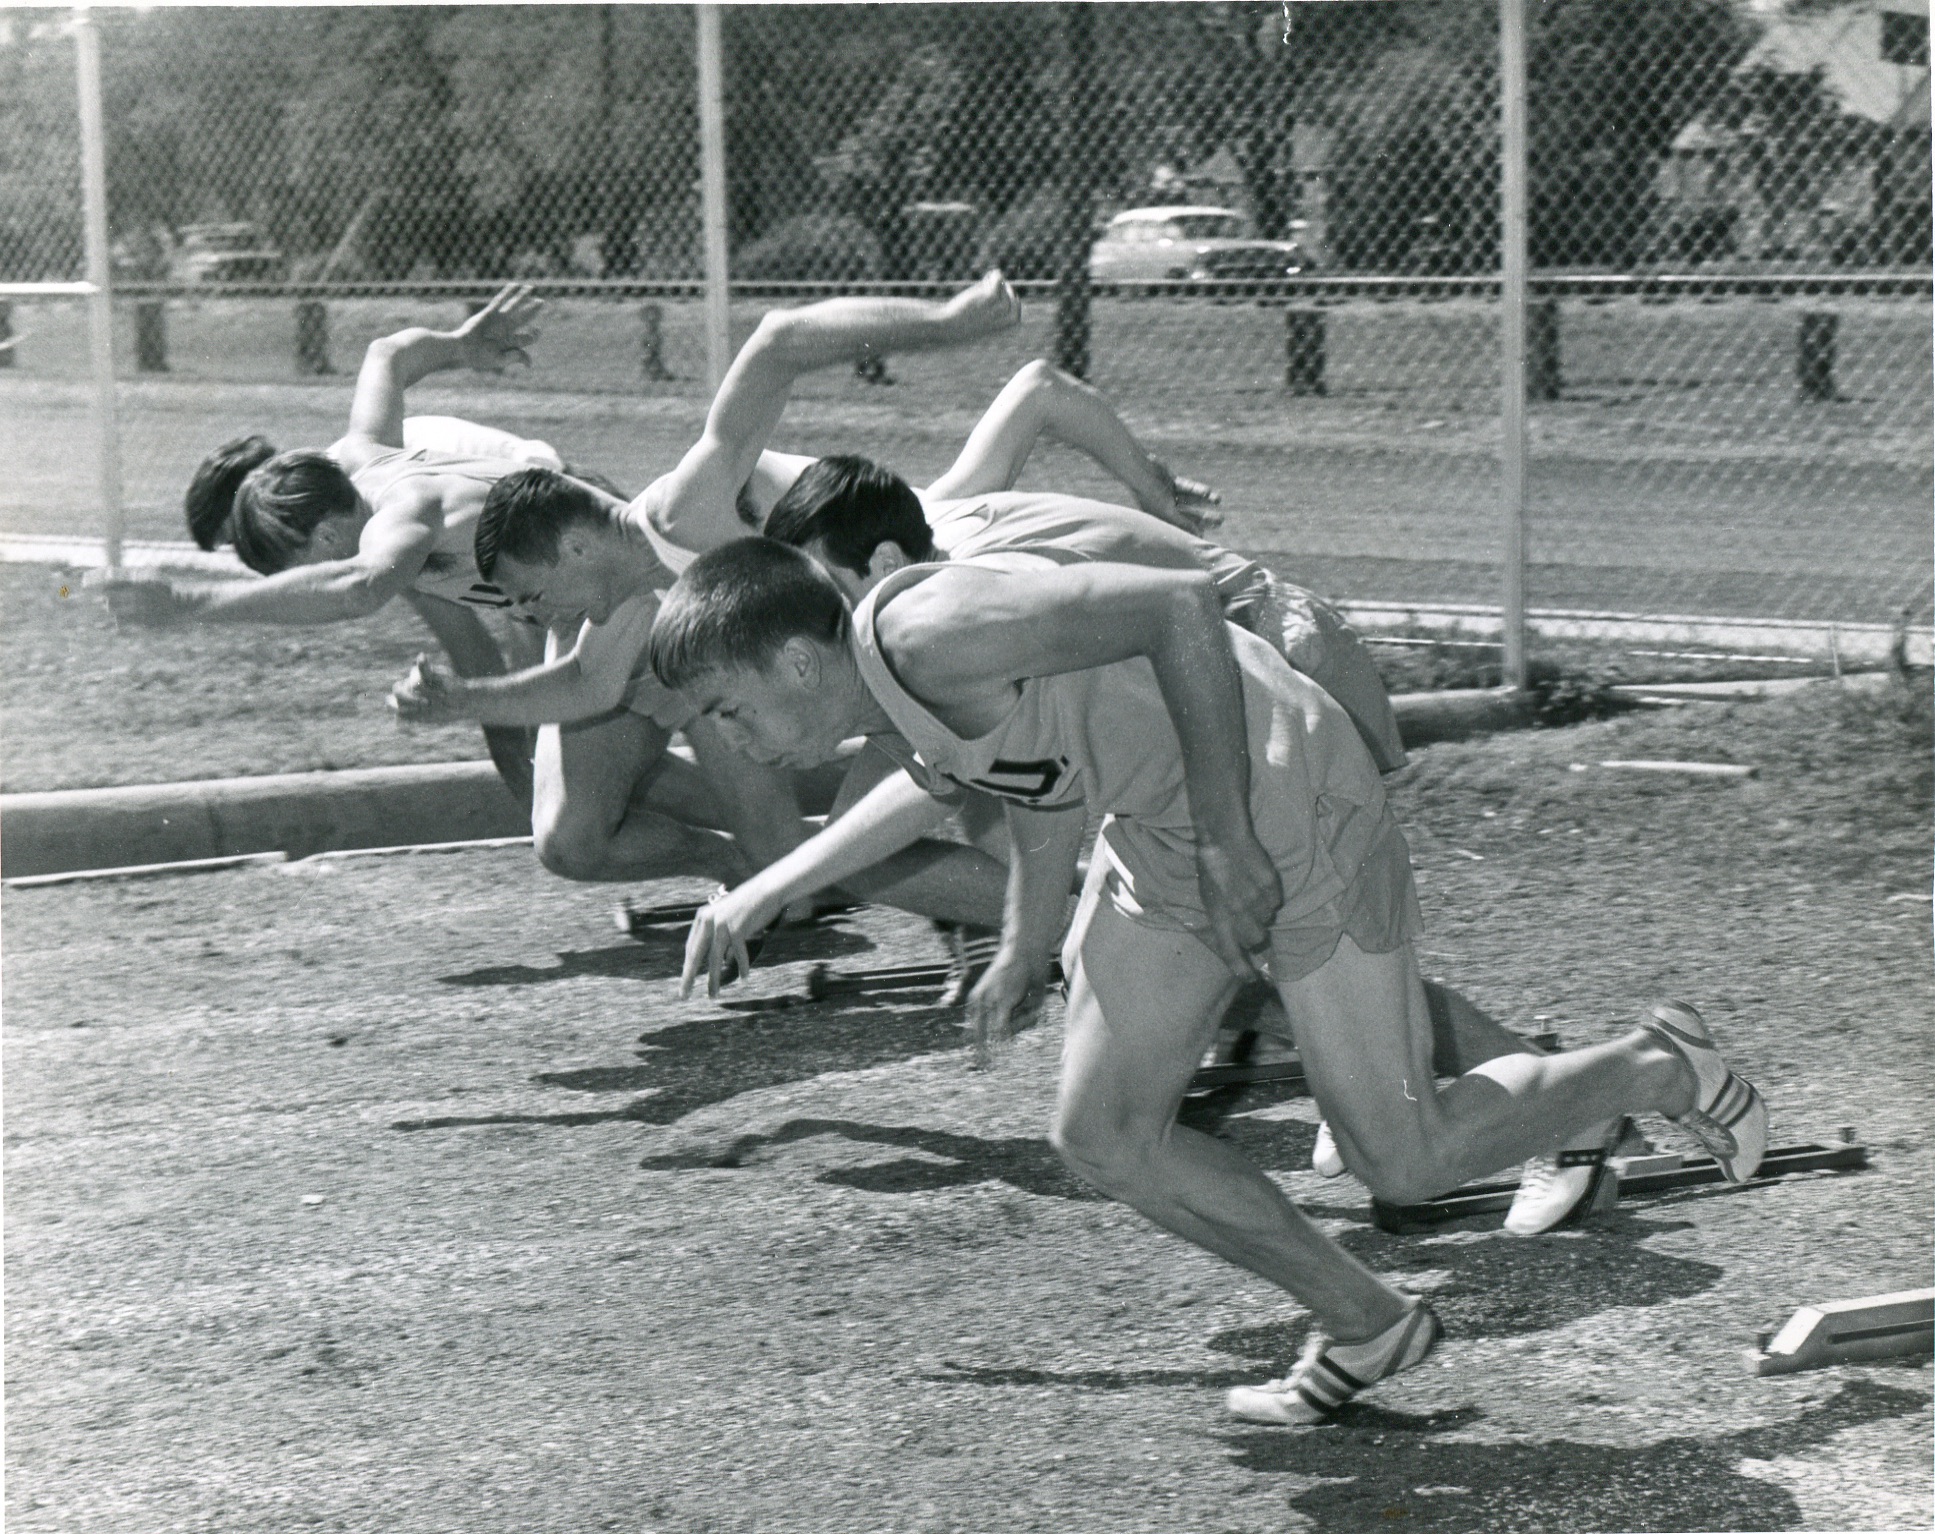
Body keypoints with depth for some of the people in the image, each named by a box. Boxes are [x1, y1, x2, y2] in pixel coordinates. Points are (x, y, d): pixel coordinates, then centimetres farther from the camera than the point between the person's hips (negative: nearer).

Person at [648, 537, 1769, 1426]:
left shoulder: (931, 635, -30)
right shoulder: (886, 711, 0)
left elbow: (1184, 609, -34)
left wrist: (1229, 847, -30)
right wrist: (1028, 944, 21)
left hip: (1289, 809, -9)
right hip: (1156, 839, 9)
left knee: (1407, 1162, -2)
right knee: (1103, 1137, 3)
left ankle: (1666, 1072, 22)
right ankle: (1367, 1325, 18)